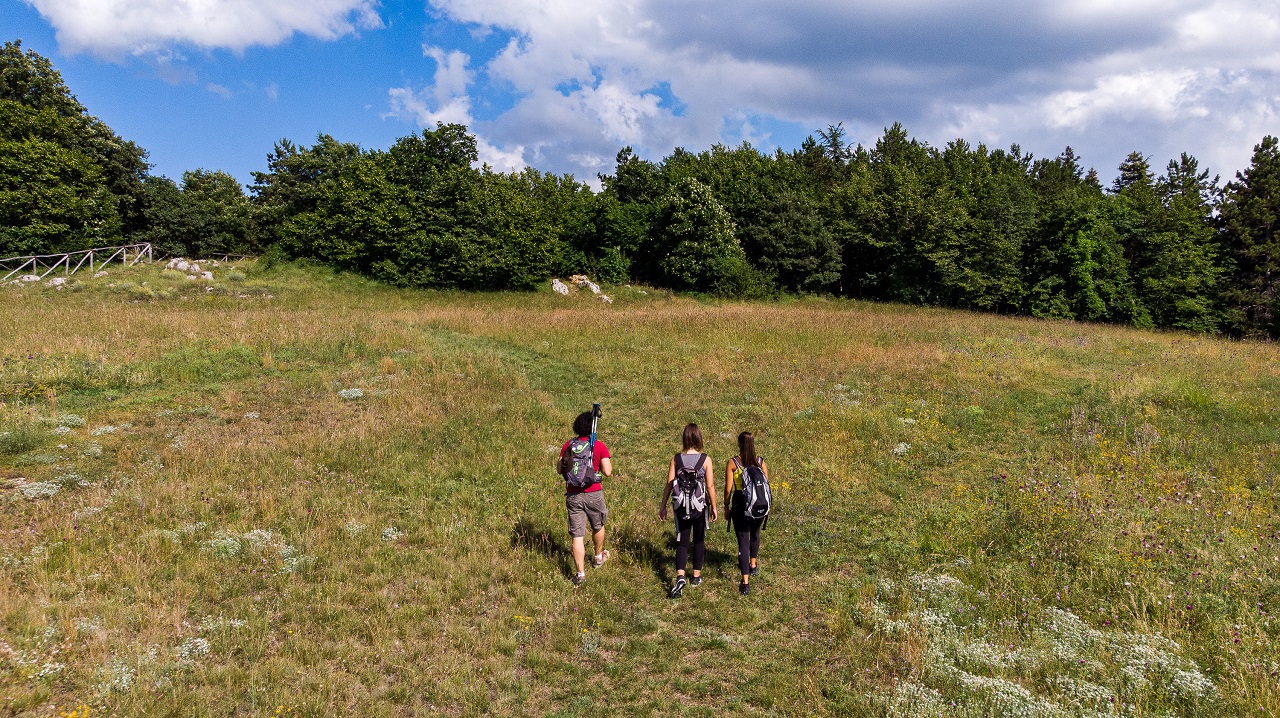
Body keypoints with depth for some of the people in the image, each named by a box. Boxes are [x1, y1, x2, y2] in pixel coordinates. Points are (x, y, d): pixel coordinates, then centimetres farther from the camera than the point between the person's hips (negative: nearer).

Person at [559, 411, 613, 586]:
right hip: (593, 494, -1)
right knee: (598, 527, 25)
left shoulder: (568, 445, 1)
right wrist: (608, 462, 9)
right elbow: (607, 472, -9)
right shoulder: (599, 446, -6)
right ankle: (599, 557, 45)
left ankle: (580, 573, 1)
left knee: (577, 535, 3)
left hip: (573, 495, 1)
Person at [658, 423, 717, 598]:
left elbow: (669, 484, -3)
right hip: (700, 506, 0)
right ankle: (696, 576, 26)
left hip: (681, 506, 1)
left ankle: (680, 577, -13)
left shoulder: (676, 459, -5)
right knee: (699, 540, 17)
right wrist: (714, 507, 5)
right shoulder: (706, 459, -9)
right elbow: (710, 486, -7)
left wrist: (662, 506, 7)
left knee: (682, 541, 6)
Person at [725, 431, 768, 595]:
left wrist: (726, 507, 4)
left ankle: (745, 582, -5)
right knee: (755, 533, 30)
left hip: (740, 504, -3)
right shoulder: (760, 461, -2)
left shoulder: (733, 463, -10)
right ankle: (753, 565, 48)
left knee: (743, 541, -1)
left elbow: (728, 489, -10)